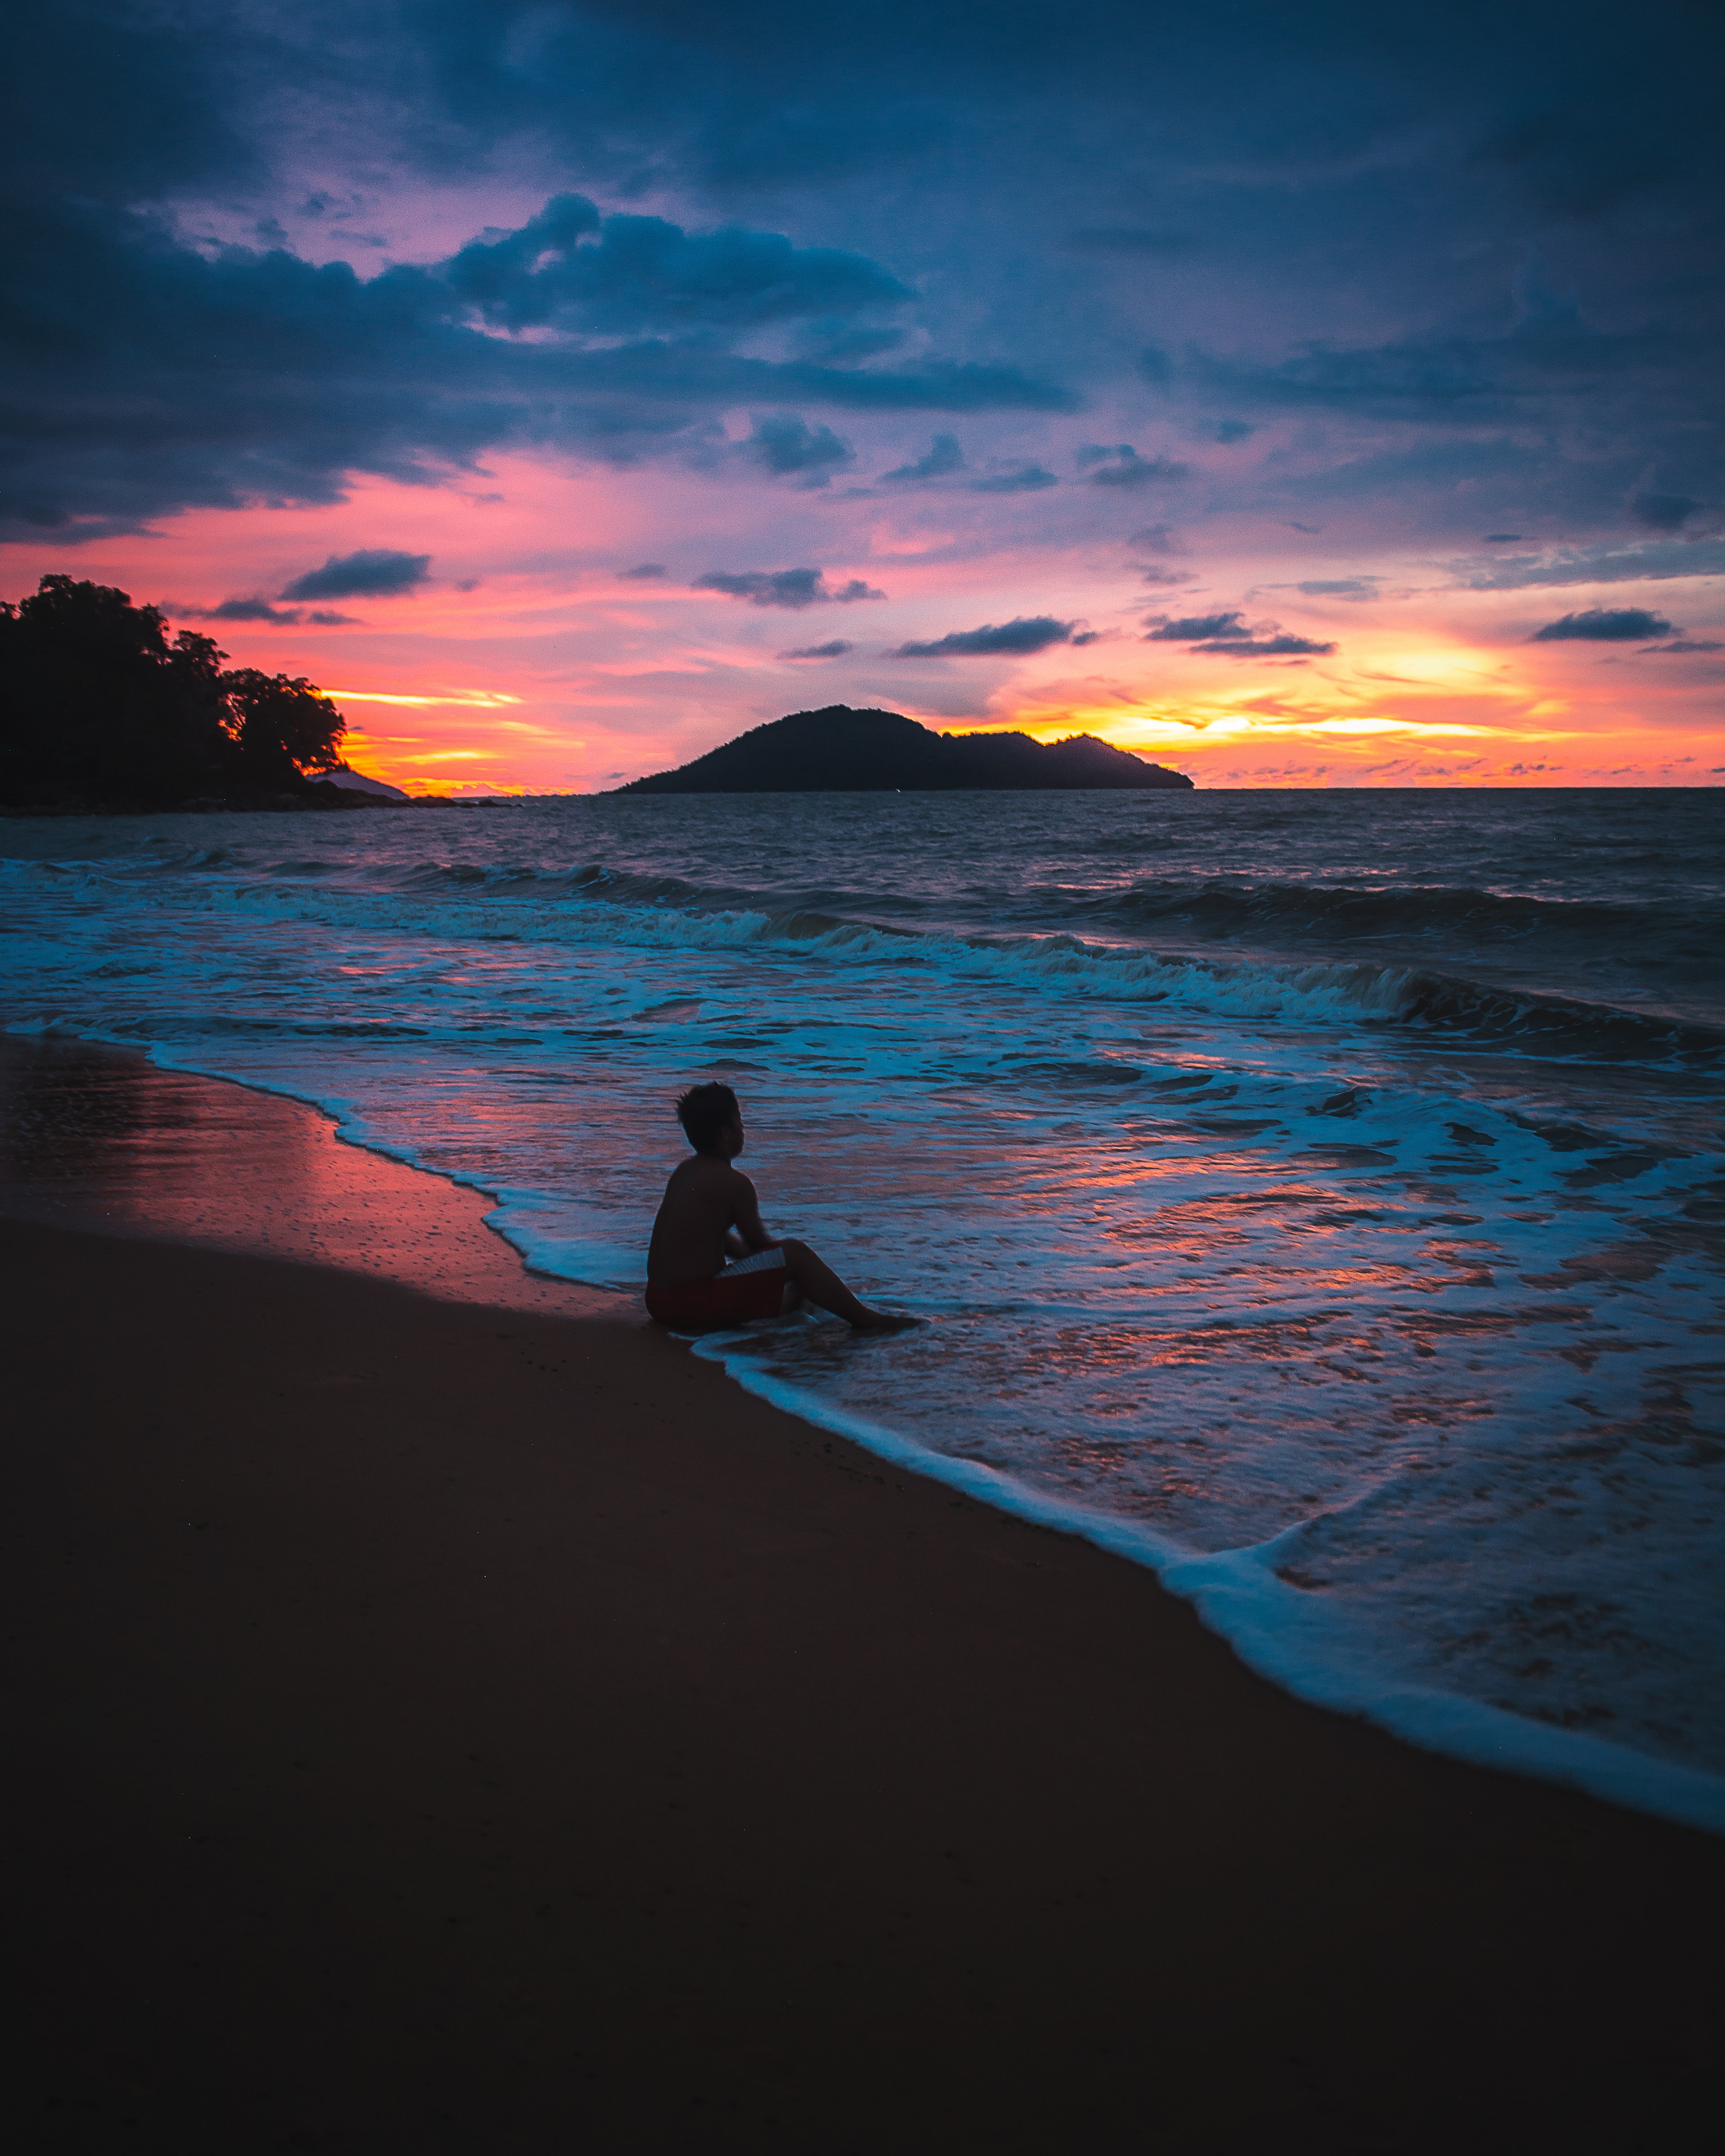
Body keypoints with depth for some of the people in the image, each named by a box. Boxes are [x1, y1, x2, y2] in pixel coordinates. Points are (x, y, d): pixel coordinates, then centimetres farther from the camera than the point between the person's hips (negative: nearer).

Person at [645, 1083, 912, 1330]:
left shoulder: (684, 1172, 13)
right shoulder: (734, 1182, -15)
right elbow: (760, 1244, -5)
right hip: (696, 1302, -9)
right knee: (796, 1253, -5)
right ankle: (867, 1321, 4)